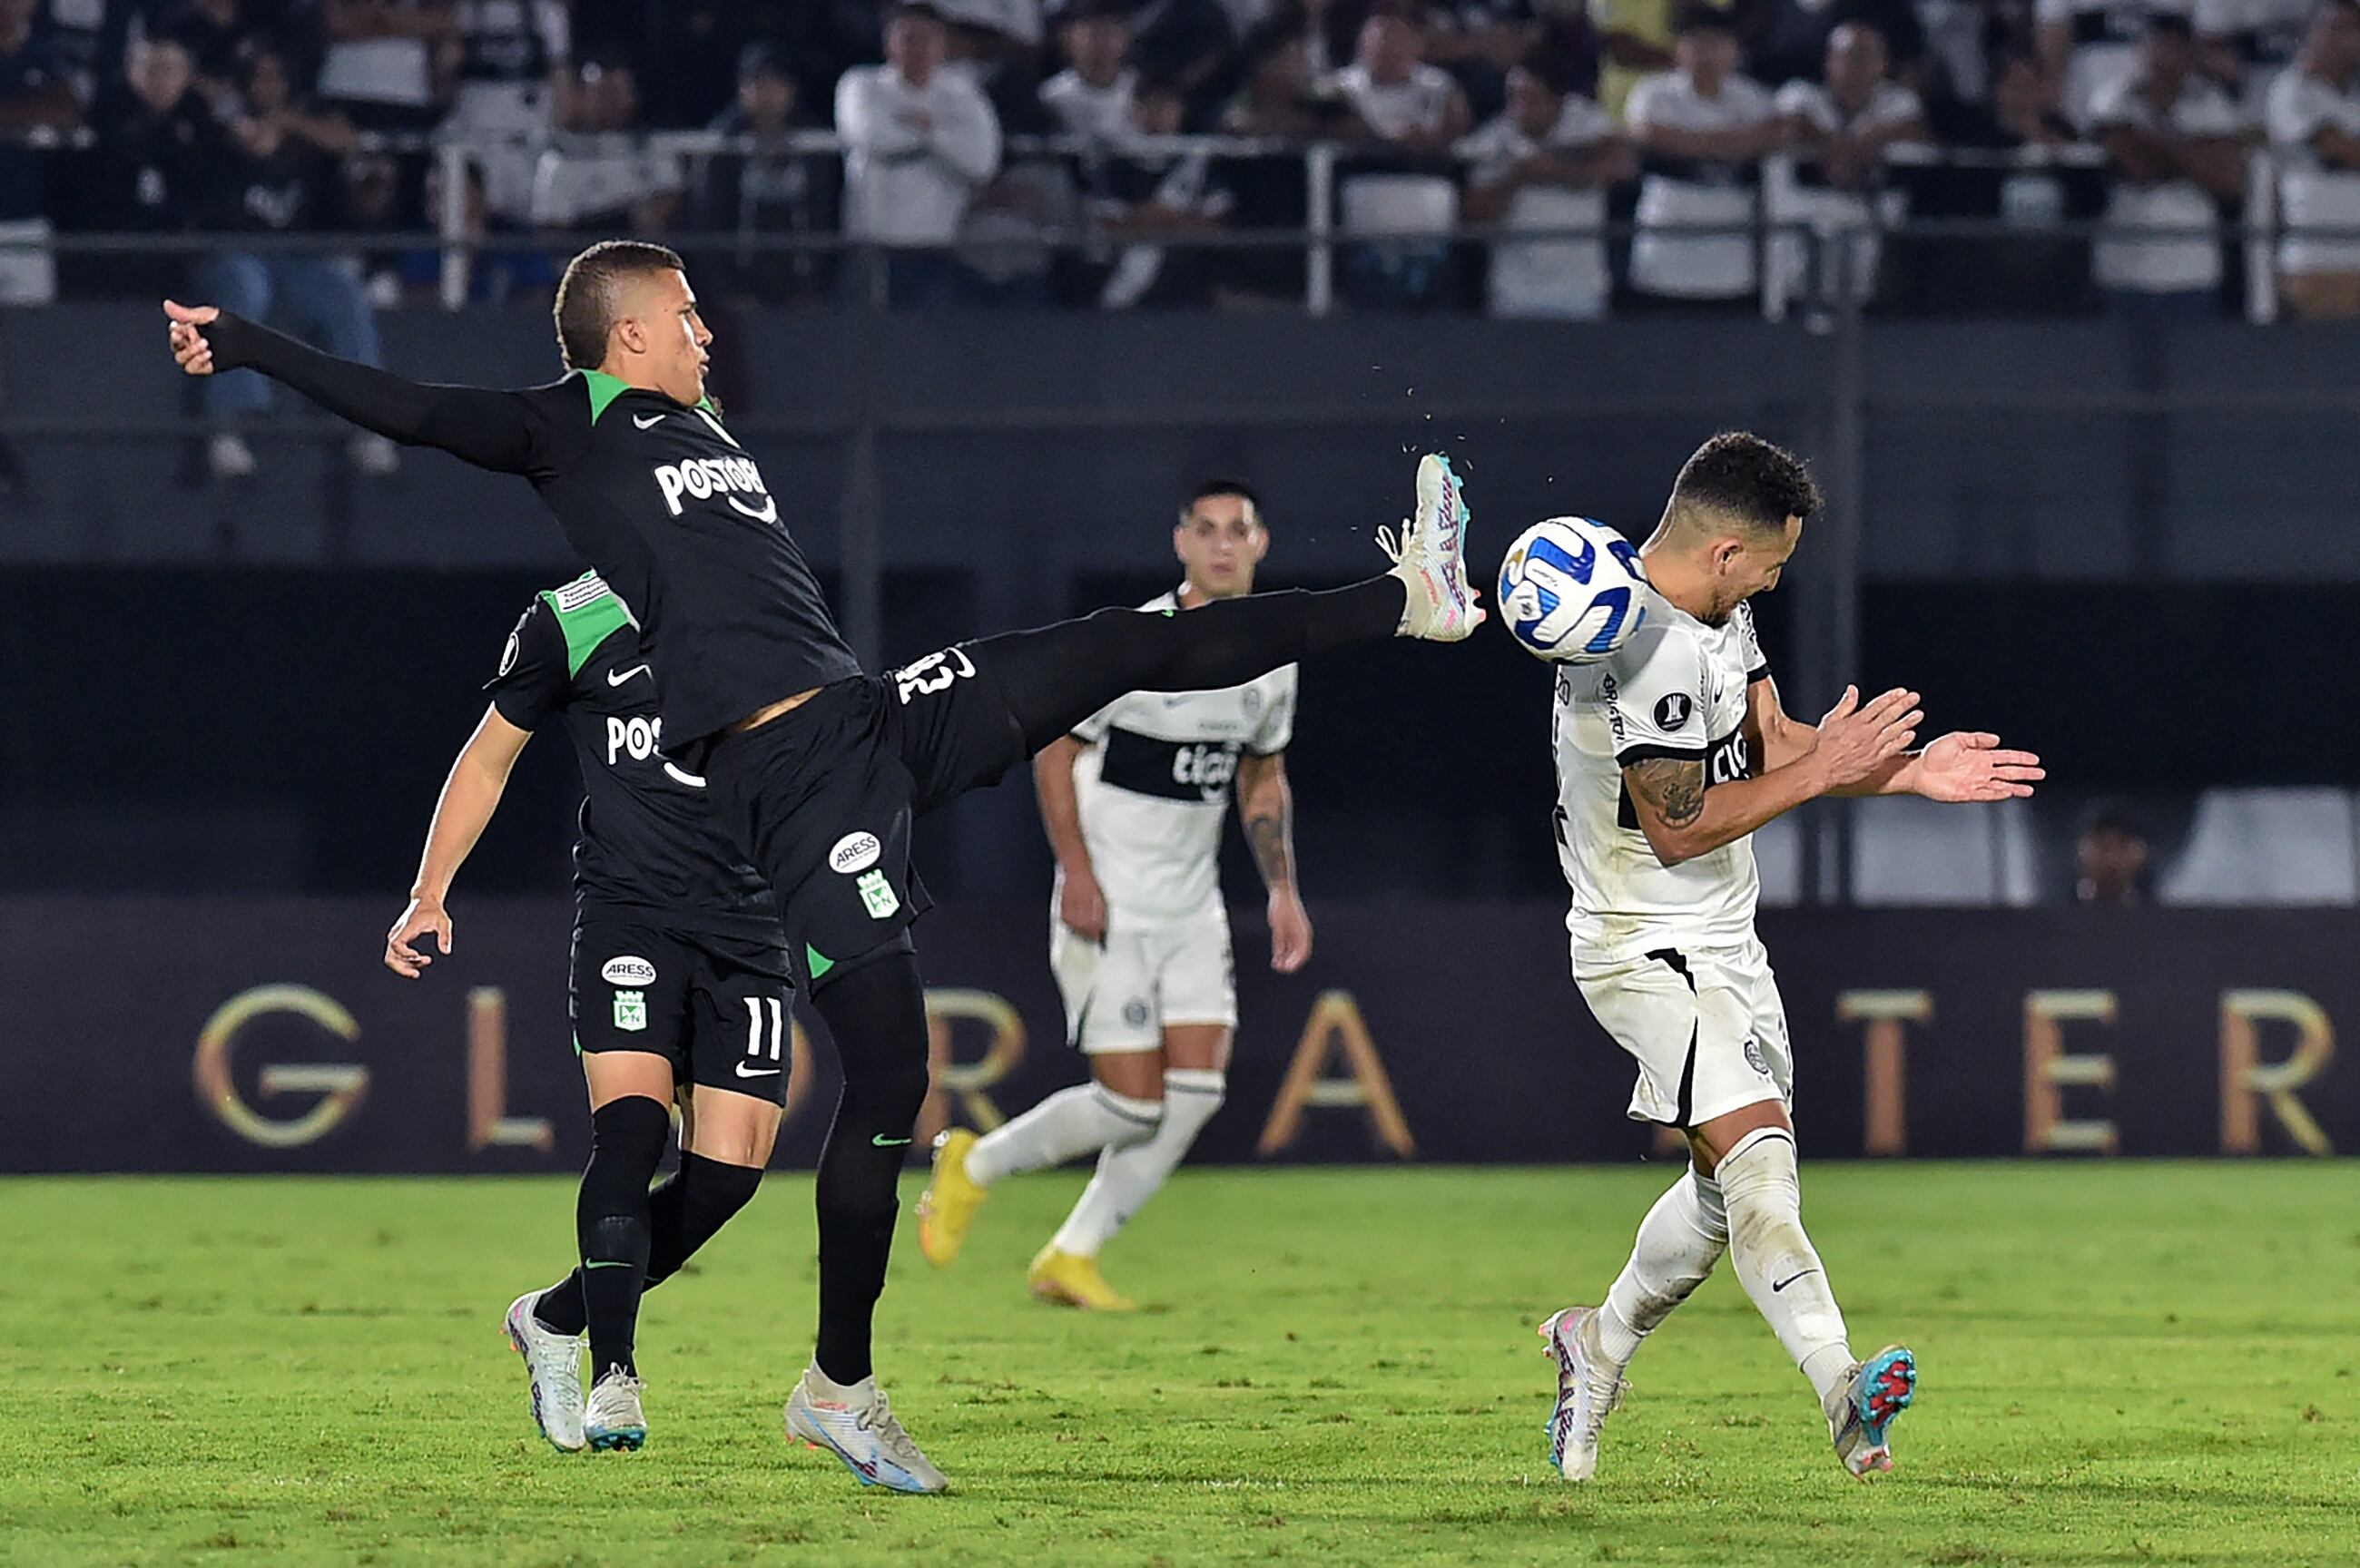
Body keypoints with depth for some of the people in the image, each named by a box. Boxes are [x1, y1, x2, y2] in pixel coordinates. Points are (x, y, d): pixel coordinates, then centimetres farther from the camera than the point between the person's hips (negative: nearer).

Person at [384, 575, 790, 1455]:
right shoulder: (572, 623, 2)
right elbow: (491, 755, 13)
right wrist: (429, 895, 7)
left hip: (748, 931, 3)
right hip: (626, 913, -3)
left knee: (727, 1172, -6)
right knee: (631, 1126, -23)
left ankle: (553, 1322, 15)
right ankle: (615, 1382, -23)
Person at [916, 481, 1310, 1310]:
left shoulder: (1271, 662, 5)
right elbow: (1054, 749, -8)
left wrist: (1282, 889, 11)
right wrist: (1078, 871, -16)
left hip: (1193, 909, 6)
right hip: (1108, 907, -6)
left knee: (1196, 1091, -7)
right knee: (1131, 1104, -10)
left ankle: (1071, 1256, 6)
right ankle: (974, 1165, 15)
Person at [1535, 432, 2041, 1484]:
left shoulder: (1718, 609, 7)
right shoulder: (1653, 650, -25)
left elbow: (1767, 741, 14)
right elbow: (1678, 827, -22)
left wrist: (1908, 771, 3)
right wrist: (1823, 771, -17)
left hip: (1723, 943, 10)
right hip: (1648, 951, -10)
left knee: (1735, 1186, 14)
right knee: (1755, 1153, -24)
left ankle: (1597, 1345, 34)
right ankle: (1845, 1395, -38)